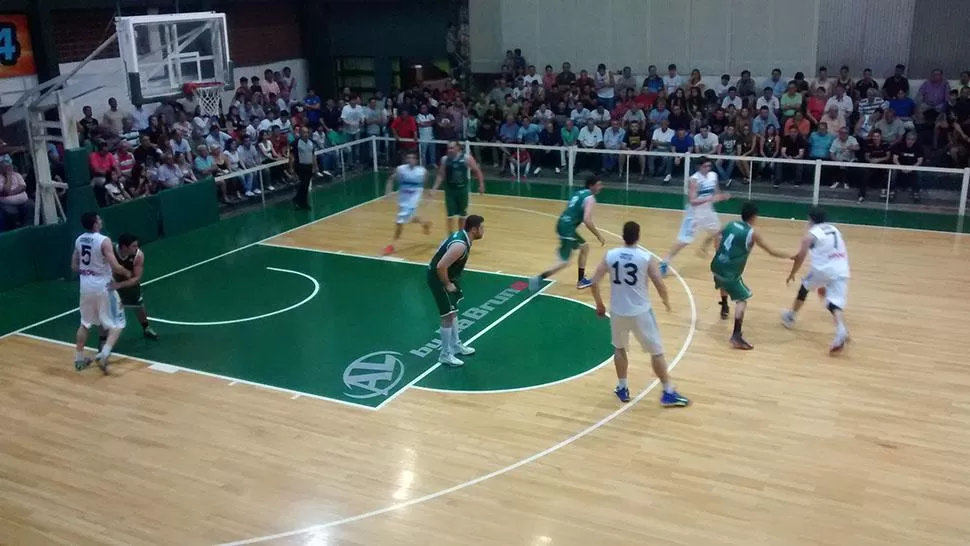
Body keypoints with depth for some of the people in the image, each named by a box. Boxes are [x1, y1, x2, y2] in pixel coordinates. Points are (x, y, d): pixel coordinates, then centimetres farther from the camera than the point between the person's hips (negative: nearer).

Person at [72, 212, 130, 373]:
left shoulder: (79, 240, 3)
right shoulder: (103, 241, -19)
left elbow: (74, 266, 11)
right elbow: (115, 267, -23)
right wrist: (126, 273, -3)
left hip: (85, 285, 7)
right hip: (103, 286, -7)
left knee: (85, 323, 22)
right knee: (117, 324, 4)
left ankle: (79, 359, 27)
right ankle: (103, 354, -14)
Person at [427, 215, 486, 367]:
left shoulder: (462, 235, 0)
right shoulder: (460, 245, -30)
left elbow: (443, 247, 15)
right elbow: (441, 266, -34)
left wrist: (452, 281, 14)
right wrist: (447, 284, -18)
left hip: (448, 277, 10)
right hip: (438, 278, -10)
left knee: (453, 312, 21)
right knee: (448, 316, -5)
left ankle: (455, 345, 36)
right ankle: (445, 354, 7)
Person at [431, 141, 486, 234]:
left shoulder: (466, 158, -10)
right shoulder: (445, 159, -5)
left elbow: (477, 170, 0)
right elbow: (441, 175, 2)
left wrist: (481, 184, -2)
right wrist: (435, 188, -7)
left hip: (462, 189, 0)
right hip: (450, 190, 0)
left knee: (462, 215, 12)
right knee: (450, 215, -2)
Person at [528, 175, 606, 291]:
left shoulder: (579, 193, 18)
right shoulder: (590, 198, -10)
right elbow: (587, 220, -20)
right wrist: (599, 236, -12)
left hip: (563, 224, 10)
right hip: (567, 227, -10)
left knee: (585, 247, 24)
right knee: (564, 262, -6)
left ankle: (581, 280, 27)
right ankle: (538, 278, -9)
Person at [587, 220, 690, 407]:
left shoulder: (610, 256, -5)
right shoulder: (646, 257, -12)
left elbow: (593, 283, -3)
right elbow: (659, 284, -11)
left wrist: (599, 304, 12)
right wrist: (666, 300, 10)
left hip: (618, 311, 2)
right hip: (640, 312, -2)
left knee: (619, 348, 25)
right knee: (656, 352, 11)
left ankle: (622, 389, 31)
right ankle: (668, 393, 16)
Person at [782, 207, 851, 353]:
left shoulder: (810, 234, 5)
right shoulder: (835, 230, 24)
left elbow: (800, 257, 6)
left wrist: (792, 274, 23)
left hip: (823, 269, -4)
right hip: (841, 270, 4)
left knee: (804, 288, 24)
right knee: (835, 303, -4)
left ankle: (790, 317, 41)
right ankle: (841, 331, -31)